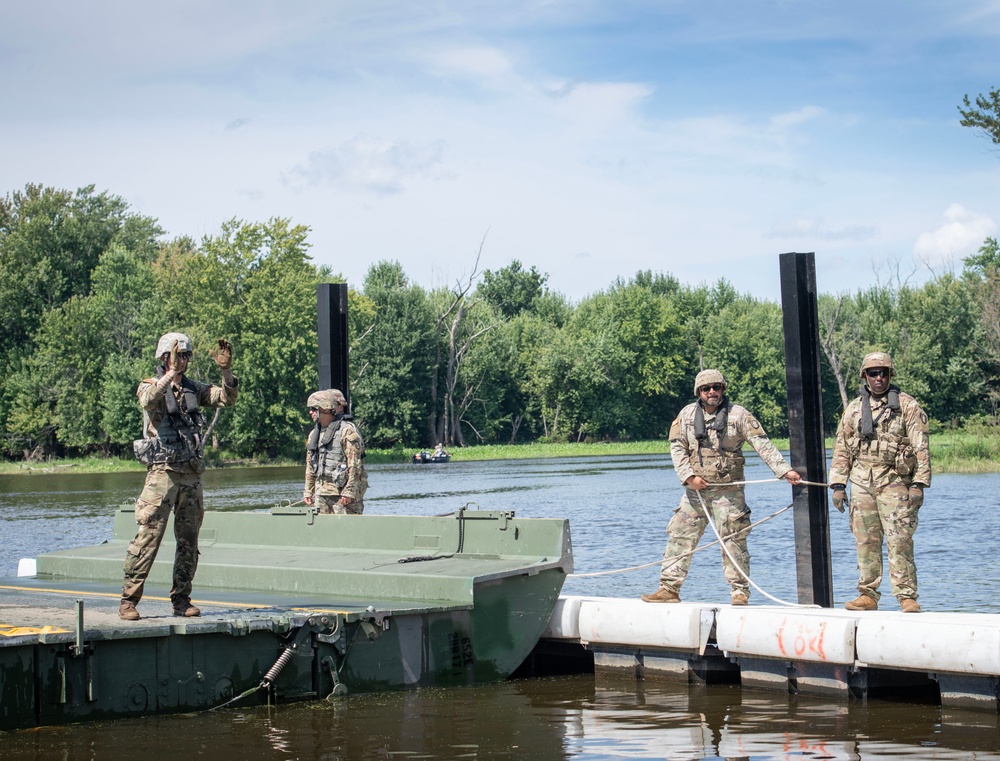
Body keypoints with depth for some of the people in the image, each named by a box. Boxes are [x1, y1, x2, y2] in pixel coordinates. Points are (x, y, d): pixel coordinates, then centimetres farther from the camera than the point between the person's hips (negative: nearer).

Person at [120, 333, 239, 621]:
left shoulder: (194, 389, 13)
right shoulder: (151, 386, -2)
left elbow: (228, 397, 6)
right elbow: (148, 400, -25)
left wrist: (226, 370, -9)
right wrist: (172, 373, -34)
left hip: (192, 475, 6)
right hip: (163, 473, -5)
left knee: (188, 542, 8)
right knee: (148, 538, -9)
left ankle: (181, 600, 16)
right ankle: (129, 599, -4)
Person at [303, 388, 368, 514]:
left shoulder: (347, 430, -8)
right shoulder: (314, 434, 17)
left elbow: (355, 465, -14)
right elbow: (310, 467, 22)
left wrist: (349, 492, -19)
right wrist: (308, 492, 18)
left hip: (342, 491, -8)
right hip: (321, 492, 8)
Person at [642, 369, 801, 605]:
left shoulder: (738, 414, -1)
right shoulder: (687, 414, 8)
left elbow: (763, 445, -5)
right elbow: (677, 447, 6)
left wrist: (784, 470, -15)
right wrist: (689, 476, -8)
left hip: (728, 491, -3)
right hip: (695, 490, 3)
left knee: (733, 542, -2)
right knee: (680, 537, 3)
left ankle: (740, 593, 5)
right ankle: (669, 589, 9)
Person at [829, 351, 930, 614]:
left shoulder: (907, 405, 3)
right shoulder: (854, 409, 15)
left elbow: (920, 448, -1)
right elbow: (841, 449, 17)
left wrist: (918, 484, -8)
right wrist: (838, 485, 9)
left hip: (894, 481, -4)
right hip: (861, 482, 4)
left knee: (900, 541, -9)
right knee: (865, 542, 5)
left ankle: (907, 597, -7)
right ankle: (868, 595, 12)